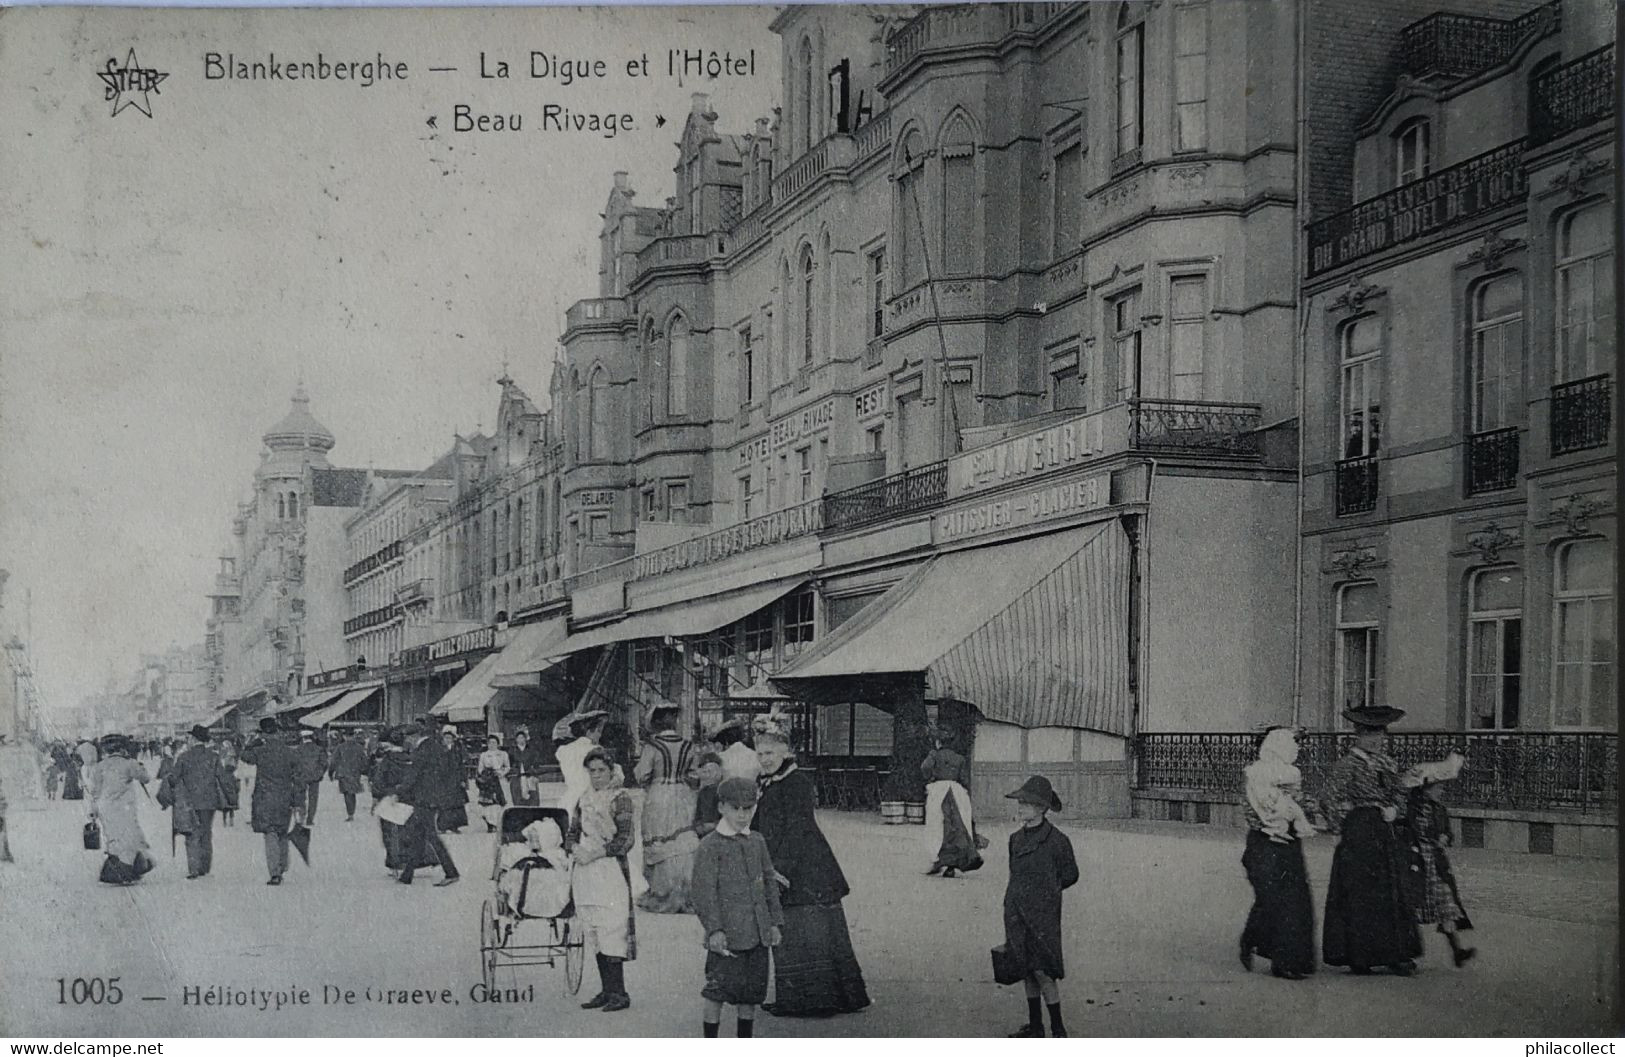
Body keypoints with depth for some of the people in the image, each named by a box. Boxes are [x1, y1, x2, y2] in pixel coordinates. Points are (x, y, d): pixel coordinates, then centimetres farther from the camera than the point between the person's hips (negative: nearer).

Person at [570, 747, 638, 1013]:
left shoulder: (621, 798, -5)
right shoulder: (585, 799, 15)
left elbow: (626, 840, -11)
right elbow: (573, 830, 19)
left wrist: (593, 853, -15)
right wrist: (575, 849, -3)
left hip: (611, 869, -7)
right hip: (585, 871, 7)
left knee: (611, 934, -9)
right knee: (596, 936, 8)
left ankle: (618, 993, -5)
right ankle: (607, 990, 15)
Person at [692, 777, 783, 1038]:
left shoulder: (757, 842, 11)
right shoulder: (710, 846, -7)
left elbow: (769, 882, 17)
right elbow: (704, 890, -11)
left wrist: (775, 922, 12)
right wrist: (714, 928, -17)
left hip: (757, 933, 6)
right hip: (726, 935, -6)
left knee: (751, 993, 11)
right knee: (717, 992, -4)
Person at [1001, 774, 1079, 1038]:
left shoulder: (1057, 840, -11)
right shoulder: (1016, 839, 7)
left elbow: (1070, 876, 1)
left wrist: (1044, 892, 3)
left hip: (1042, 913, -6)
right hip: (1017, 914, 6)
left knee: (1042, 972, -6)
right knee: (1026, 971, 11)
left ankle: (1059, 1030, 4)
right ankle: (1035, 1026, 21)